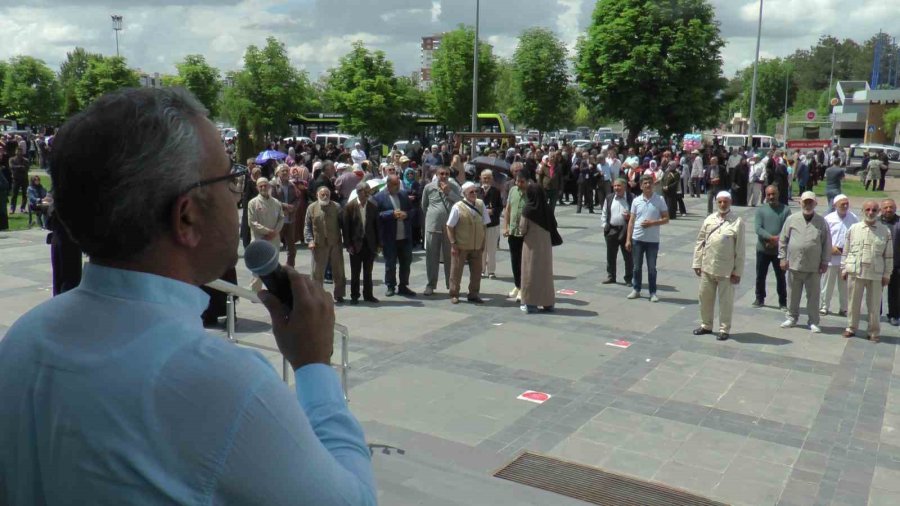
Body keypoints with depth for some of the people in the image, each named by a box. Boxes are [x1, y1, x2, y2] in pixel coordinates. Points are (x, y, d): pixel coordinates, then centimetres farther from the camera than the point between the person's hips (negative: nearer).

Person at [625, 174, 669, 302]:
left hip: (653, 240, -2)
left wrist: (653, 222, -18)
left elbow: (666, 219, -1)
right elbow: (631, 221, 4)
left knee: (652, 268, 6)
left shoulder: (659, 200, -4)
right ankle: (636, 290, 22)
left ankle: (653, 292, 15)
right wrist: (628, 239, 0)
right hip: (637, 239, 2)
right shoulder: (636, 201, 2)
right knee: (637, 266, 10)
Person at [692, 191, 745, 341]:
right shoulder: (709, 219, 5)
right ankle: (706, 325, 30)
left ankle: (724, 329, 19)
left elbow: (740, 249, -8)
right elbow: (700, 242, 8)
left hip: (726, 269, -4)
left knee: (725, 300, 5)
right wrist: (697, 263, 5)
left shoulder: (737, 222, -7)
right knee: (705, 297, 14)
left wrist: (738, 271, -9)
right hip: (707, 267, 4)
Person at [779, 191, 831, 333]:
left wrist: (824, 261, -1)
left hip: (814, 267, -1)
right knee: (794, 294, 11)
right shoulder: (792, 219, 2)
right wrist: (783, 258, 1)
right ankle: (792, 317, 25)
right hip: (794, 264, 1)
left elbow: (827, 244, 3)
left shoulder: (821, 222, 1)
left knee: (813, 295, 4)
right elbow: (783, 240, 5)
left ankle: (813, 322, 13)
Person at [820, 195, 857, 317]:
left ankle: (843, 308, 18)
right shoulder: (829, 218, -2)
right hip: (831, 256, -1)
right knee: (828, 283, 7)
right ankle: (824, 306, 18)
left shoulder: (854, 219, 0)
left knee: (845, 284, 8)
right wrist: (831, 248, -12)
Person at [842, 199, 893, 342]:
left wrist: (887, 274, 2)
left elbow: (889, 255, 5)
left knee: (874, 305, 5)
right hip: (855, 272, 1)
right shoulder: (854, 228, 5)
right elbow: (846, 251, 10)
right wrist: (844, 268, 7)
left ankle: (874, 331, 17)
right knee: (854, 302, 9)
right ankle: (851, 327, 22)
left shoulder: (885, 231, 3)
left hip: (876, 274, -1)